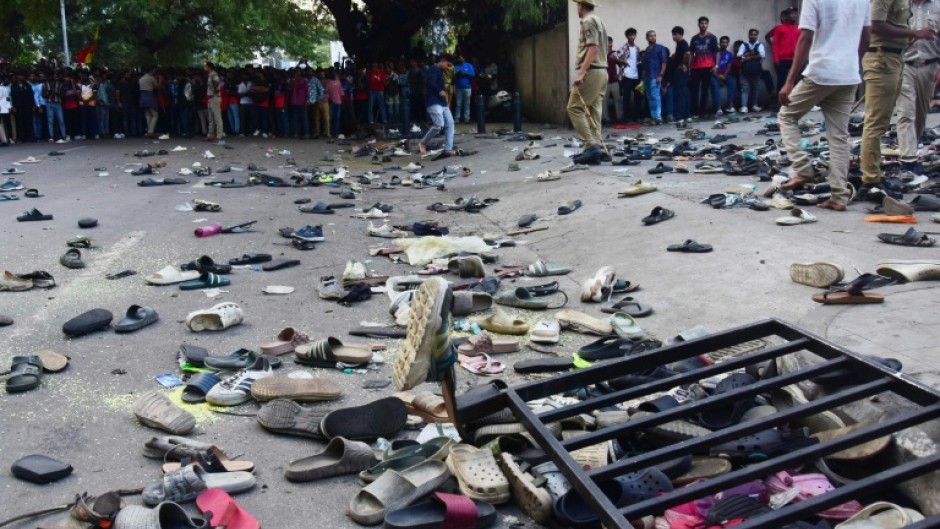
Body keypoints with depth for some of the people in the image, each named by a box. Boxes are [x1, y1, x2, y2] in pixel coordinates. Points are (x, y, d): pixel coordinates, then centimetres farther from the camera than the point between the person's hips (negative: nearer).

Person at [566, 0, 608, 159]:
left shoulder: (588, 21, -8)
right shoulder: (598, 21, 21)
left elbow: (593, 48, -19)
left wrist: (581, 72, -24)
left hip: (591, 71, -10)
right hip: (601, 71, 10)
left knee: (574, 108, -10)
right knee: (594, 110, 8)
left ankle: (591, 145, -18)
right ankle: (596, 145, 4)